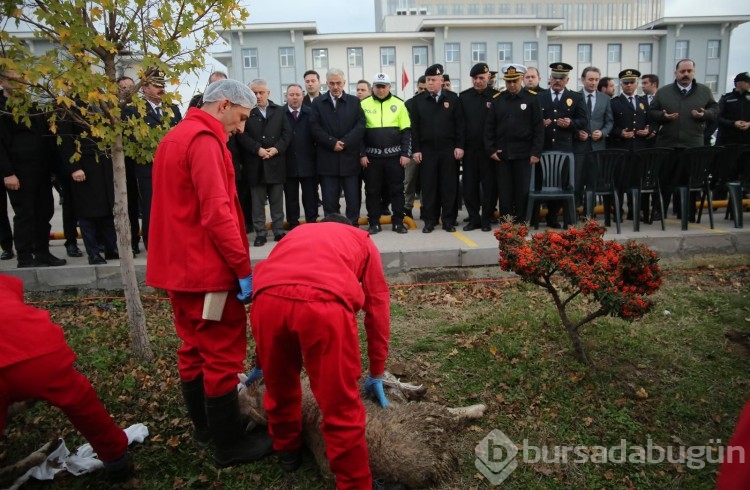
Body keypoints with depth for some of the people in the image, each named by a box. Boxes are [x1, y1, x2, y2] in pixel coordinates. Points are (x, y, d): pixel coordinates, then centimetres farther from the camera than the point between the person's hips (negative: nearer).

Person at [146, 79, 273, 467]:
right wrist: (242, 267, -17)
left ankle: (204, 425, 33)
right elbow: (217, 213, -23)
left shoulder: (174, 137, 16)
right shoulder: (204, 140, -15)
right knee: (222, 354, 0)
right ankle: (229, 443, 12)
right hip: (206, 269, -10)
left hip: (179, 266, 10)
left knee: (194, 347, 18)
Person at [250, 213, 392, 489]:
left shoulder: (297, 233, 43)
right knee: (341, 408, 12)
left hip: (267, 299, 4)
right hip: (324, 304, -3)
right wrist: (376, 374, 42)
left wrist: (261, 362, 58)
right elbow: (378, 309, 32)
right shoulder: (363, 241, 35)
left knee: (279, 387, 29)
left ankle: (287, 450, 52)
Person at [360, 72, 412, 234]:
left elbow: (406, 131, 3)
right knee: (372, 190, 5)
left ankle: (398, 222, 14)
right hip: (372, 155, 0)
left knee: (397, 189, 5)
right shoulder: (364, 105, 2)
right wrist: (361, 154, -4)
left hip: (394, 155, 0)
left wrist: (406, 153, -4)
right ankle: (374, 223, 14)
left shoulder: (399, 104, 4)